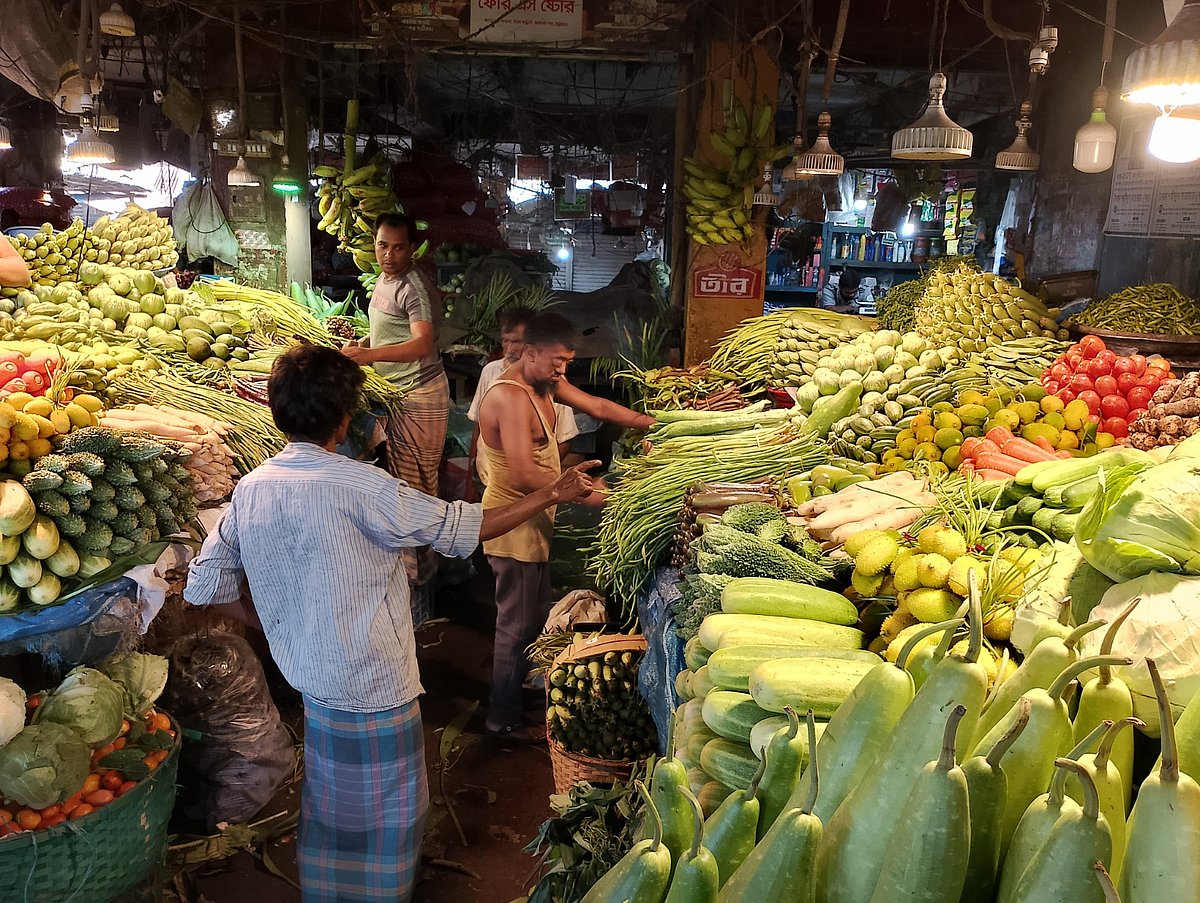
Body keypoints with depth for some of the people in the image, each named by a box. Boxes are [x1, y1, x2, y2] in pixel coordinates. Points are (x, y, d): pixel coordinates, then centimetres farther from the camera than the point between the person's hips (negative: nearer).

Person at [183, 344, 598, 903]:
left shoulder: (249, 490, -3)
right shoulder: (359, 486, -23)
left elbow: (201, 588, 3)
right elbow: (463, 528, -18)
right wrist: (552, 495, -9)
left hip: (313, 680, 7)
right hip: (374, 684, -7)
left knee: (330, 803, 24)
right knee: (386, 812, 13)